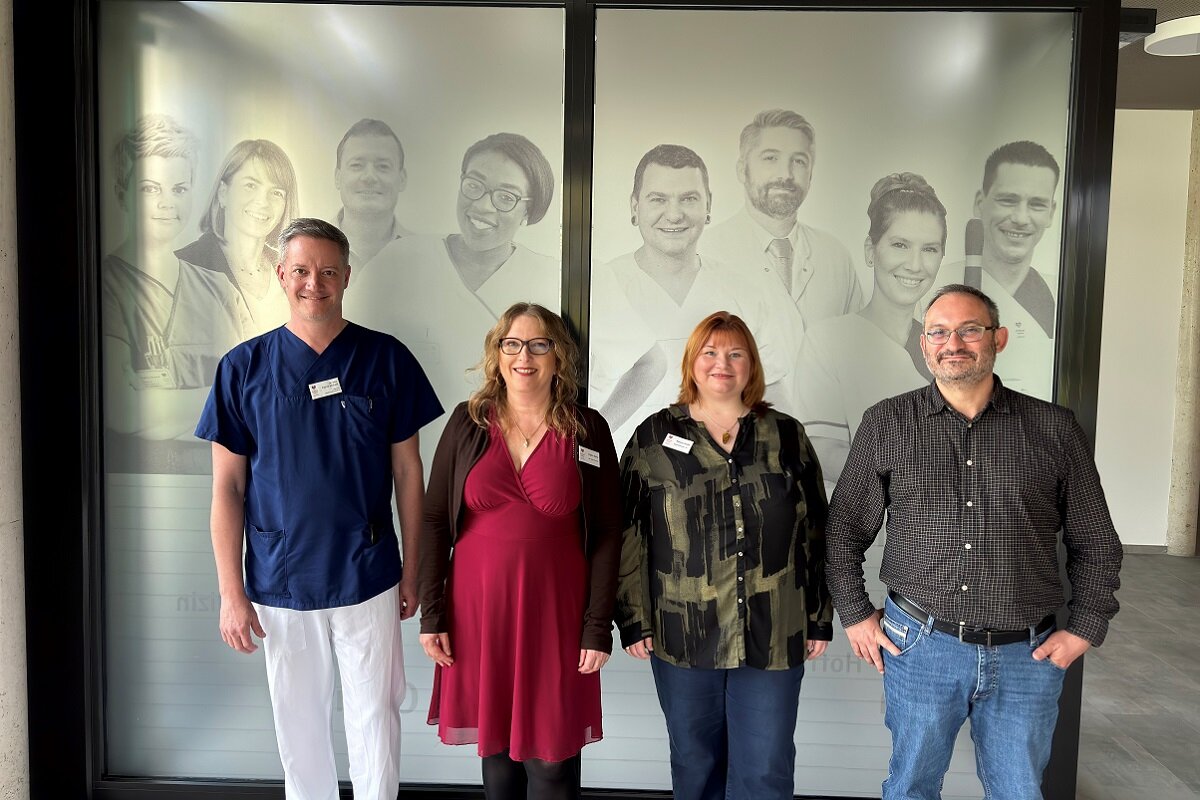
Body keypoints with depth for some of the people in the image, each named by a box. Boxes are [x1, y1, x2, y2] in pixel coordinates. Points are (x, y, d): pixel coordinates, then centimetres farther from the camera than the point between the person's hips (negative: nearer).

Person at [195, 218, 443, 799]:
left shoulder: (386, 359, -4)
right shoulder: (243, 367, -3)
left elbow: (407, 471, 1)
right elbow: (228, 488, 0)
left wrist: (411, 571, 2)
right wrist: (231, 592, -2)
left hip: (369, 580, -1)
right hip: (280, 583, 1)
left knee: (375, 719, 10)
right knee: (298, 721, 16)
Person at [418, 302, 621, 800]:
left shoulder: (587, 430, -2)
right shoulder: (468, 422, 1)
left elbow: (606, 534, -1)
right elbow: (435, 520, 3)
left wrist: (599, 627, -5)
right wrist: (431, 613, -1)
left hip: (555, 613, -1)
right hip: (478, 609, 2)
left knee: (551, 759, 4)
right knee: (495, 746, 14)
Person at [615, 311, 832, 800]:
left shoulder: (787, 436, 6)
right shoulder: (654, 438, 2)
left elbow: (814, 533, 7)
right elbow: (627, 536, 1)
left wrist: (820, 618, 5)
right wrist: (633, 621, -3)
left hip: (772, 636, 0)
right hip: (682, 636, 0)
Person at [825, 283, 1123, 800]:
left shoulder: (1054, 428, 0)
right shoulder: (885, 424, -1)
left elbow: (1095, 543, 8)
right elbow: (844, 528, 4)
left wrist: (1084, 629, 3)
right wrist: (855, 615, 1)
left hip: (1026, 656, 1)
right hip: (919, 645, 0)